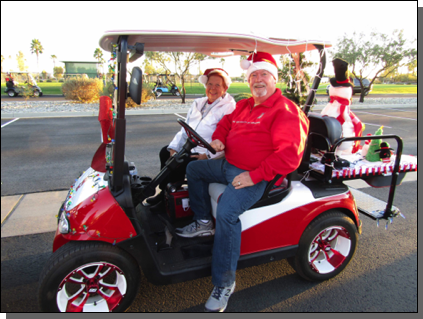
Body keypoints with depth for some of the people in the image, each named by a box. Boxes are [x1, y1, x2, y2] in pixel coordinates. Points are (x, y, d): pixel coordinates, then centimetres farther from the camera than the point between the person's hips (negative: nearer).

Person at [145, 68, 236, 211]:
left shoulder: (229, 107, -5)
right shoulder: (198, 103, 18)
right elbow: (185, 129, 14)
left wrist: (208, 155, -23)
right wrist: (173, 147, 1)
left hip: (208, 153, -8)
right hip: (188, 147, 8)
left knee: (180, 162, -22)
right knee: (165, 152, -5)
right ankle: (164, 191, 5)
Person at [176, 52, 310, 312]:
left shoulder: (286, 110, -13)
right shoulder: (243, 106, 14)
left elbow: (290, 155, -23)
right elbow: (226, 123, 30)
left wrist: (255, 176, -27)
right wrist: (218, 138, 6)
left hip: (255, 176, -9)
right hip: (229, 165, 10)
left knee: (227, 212, -31)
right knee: (194, 168, 18)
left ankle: (225, 283, -13)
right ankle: (204, 222, 21)